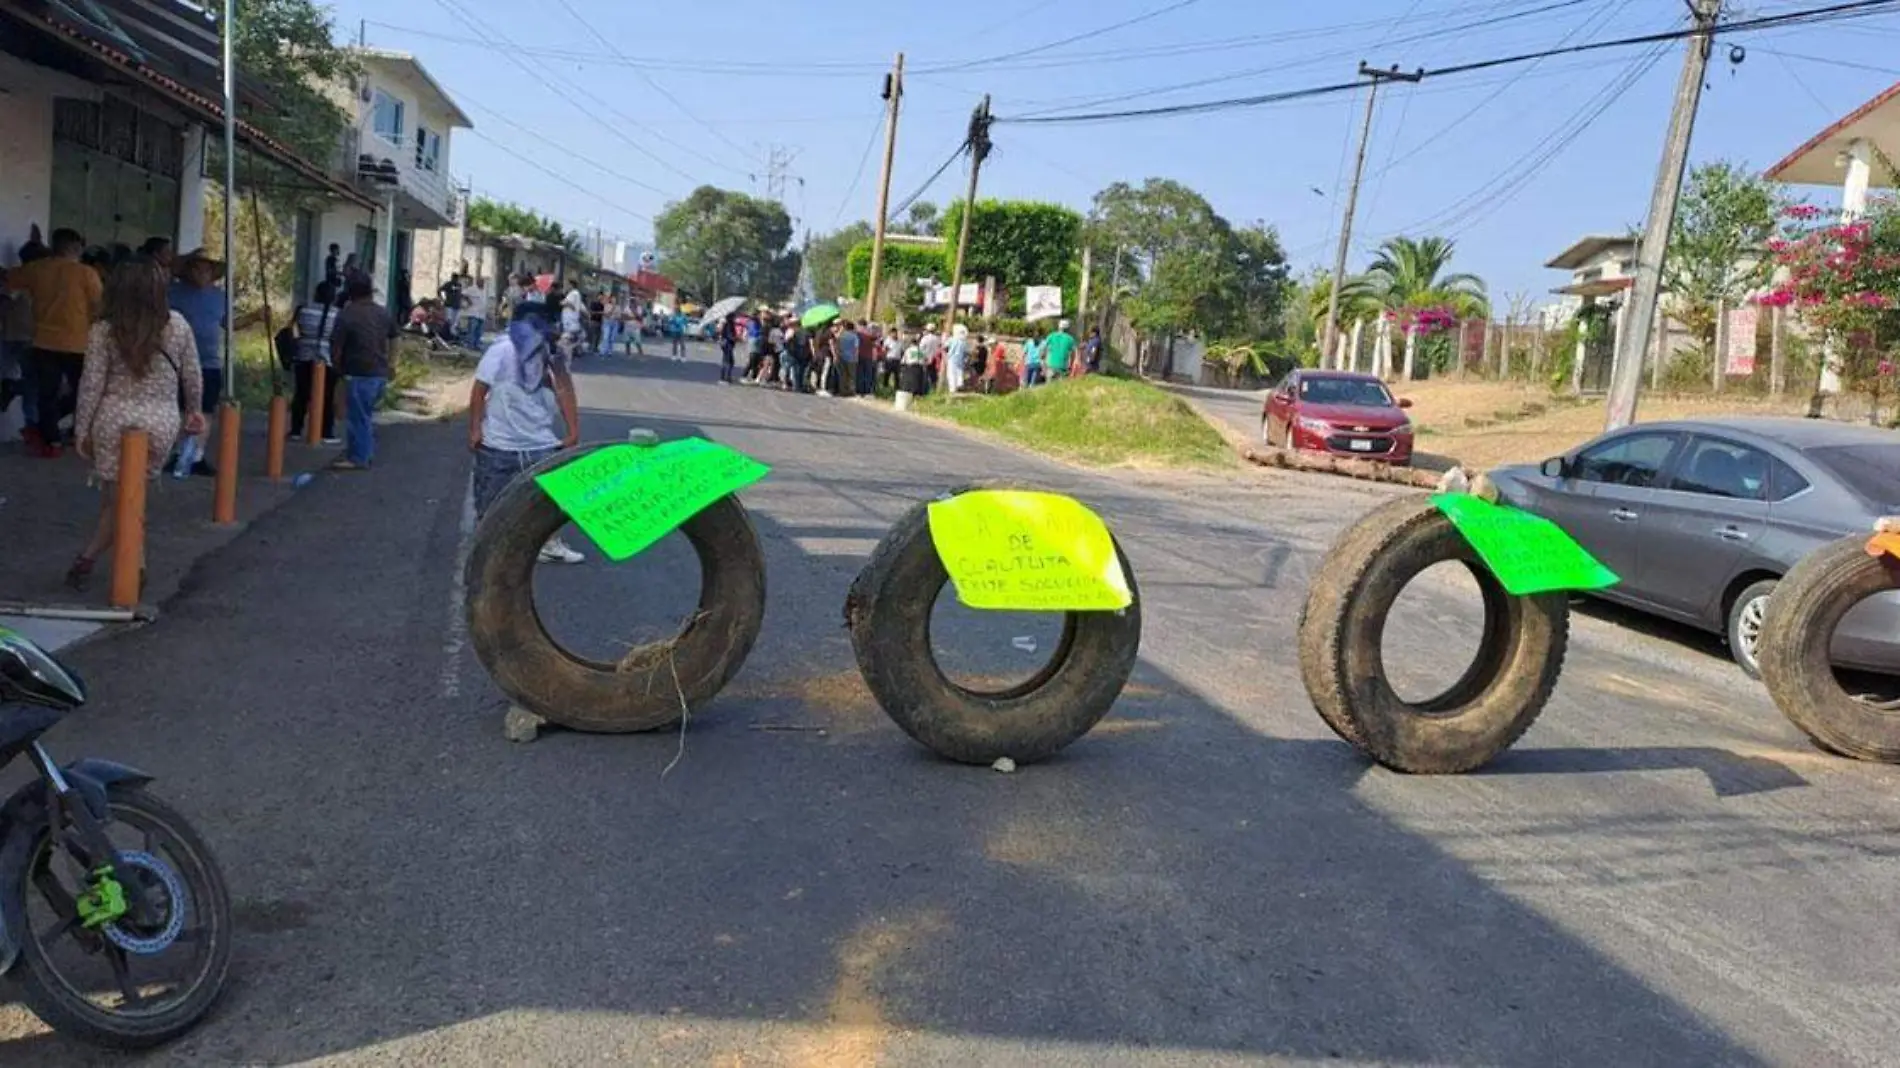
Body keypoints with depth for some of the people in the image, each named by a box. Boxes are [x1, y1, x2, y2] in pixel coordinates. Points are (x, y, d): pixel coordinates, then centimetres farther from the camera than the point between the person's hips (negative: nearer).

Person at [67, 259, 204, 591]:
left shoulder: (103, 331, -4)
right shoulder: (177, 324, 1)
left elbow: (91, 385, -3)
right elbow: (191, 374, 10)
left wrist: (82, 430, 6)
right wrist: (194, 409, 26)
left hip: (114, 419, -1)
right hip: (162, 421, 1)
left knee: (118, 496, 10)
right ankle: (90, 556, 18)